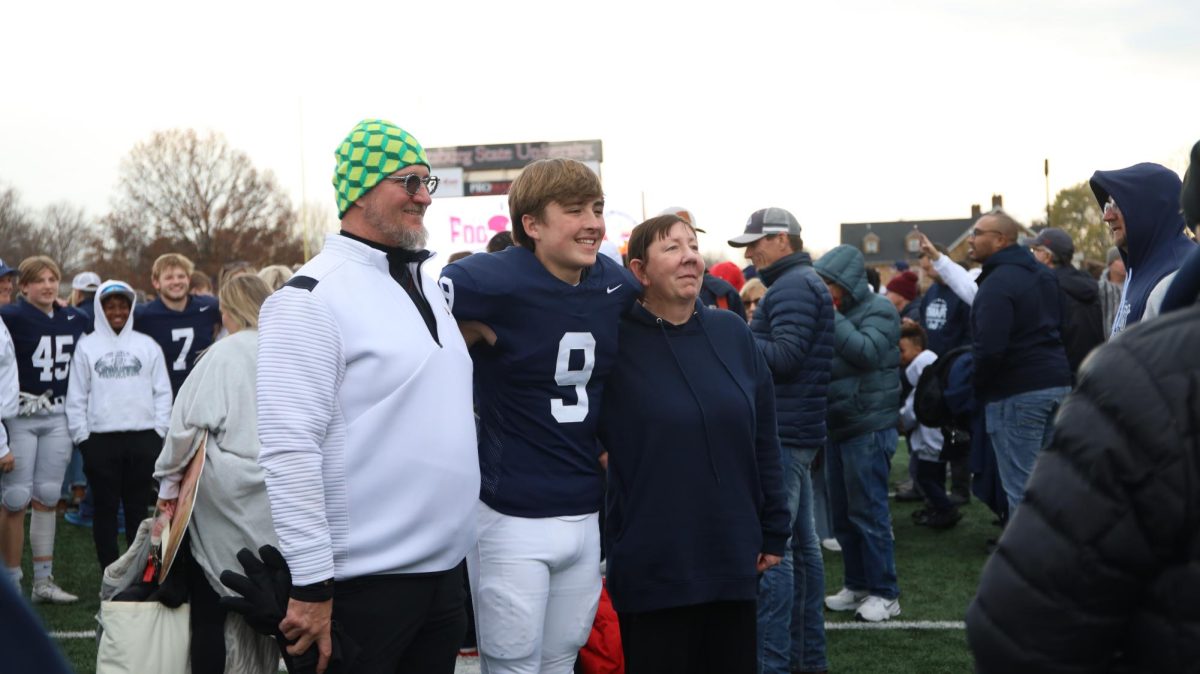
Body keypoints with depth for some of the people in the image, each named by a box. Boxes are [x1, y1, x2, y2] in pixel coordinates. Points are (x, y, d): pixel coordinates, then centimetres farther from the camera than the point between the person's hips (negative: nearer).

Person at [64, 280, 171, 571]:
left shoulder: (147, 346, 8)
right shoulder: (87, 346, 5)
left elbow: (162, 391, 7)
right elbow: (77, 396, 3)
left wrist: (158, 430, -1)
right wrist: (82, 436, -3)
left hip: (143, 438, 1)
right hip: (101, 439, -1)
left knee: (139, 507, 6)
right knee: (105, 508, 4)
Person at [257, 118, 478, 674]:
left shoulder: (427, 284, 13)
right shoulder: (311, 298, -13)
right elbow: (288, 448, -18)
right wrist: (311, 586, -20)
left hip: (444, 570, 8)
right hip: (363, 583, -8)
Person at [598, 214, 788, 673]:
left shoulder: (733, 333, 4)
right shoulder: (614, 342, -9)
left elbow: (764, 440, 9)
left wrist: (774, 531, 9)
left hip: (733, 559, 4)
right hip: (652, 568, -4)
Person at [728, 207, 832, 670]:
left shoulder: (792, 287, -13)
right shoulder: (805, 282, 20)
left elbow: (785, 355, -22)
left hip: (782, 434, -11)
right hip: (798, 430, 11)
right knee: (800, 542, 14)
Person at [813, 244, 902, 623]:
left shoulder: (878, 311, -8)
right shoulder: (835, 314, 14)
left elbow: (867, 352, -25)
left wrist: (831, 318, -20)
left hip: (870, 426, -8)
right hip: (838, 425, 8)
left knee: (868, 512, -6)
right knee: (842, 513, 12)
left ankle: (884, 593, 2)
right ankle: (856, 586, 22)